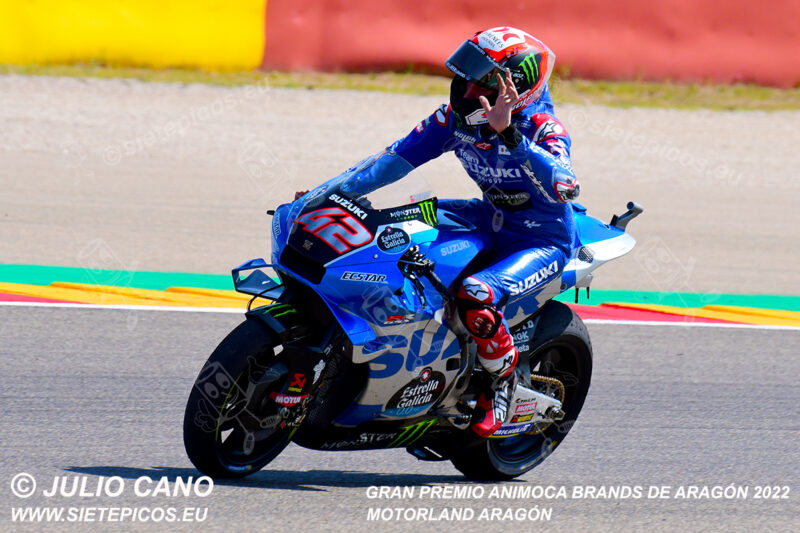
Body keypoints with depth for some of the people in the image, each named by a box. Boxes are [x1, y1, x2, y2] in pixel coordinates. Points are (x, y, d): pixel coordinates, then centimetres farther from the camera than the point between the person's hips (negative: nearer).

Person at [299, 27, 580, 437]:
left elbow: (564, 188, -45)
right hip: (492, 219, 8)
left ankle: (502, 376, -6)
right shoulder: (457, 118, -9)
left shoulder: (542, 129, -27)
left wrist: (508, 135, -53)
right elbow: (398, 157, -5)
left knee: (475, 296, -34)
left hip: (543, 241, -8)